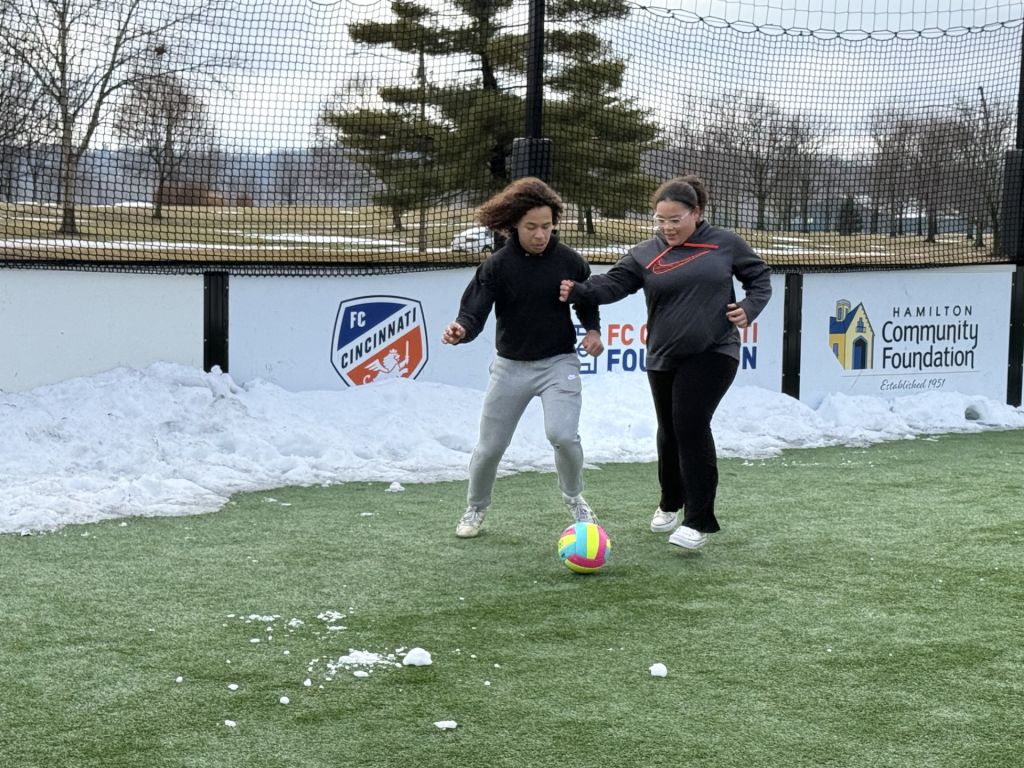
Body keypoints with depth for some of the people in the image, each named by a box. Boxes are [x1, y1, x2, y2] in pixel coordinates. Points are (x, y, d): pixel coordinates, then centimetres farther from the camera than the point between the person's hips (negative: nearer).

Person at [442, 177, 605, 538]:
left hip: (559, 362, -1)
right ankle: (475, 509, 34)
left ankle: (574, 497, 9)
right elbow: (474, 313, -16)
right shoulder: (497, 265, -11)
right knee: (490, 447, 6)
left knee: (563, 434, -21)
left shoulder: (569, 260, -7)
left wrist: (593, 329, -6)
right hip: (511, 366, 1)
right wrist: (460, 331, -38)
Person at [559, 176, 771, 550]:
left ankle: (699, 521, -11)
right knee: (669, 430, 12)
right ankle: (670, 504, 37)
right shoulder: (645, 255, 1)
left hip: (713, 354, -3)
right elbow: (614, 283, -9)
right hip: (664, 358, 4)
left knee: (691, 424, -16)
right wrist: (578, 291, -27)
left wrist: (749, 307, -7)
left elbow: (759, 275, 10)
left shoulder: (724, 244, -1)